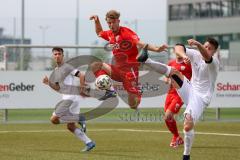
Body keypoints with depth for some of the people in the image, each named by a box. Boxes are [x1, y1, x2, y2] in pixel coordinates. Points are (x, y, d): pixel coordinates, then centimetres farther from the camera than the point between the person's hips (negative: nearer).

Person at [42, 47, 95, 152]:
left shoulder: (67, 67, -5)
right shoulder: (56, 70, 21)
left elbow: (81, 76, -12)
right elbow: (58, 88, 23)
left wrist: (81, 90, -12)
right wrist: (49, 83, 7)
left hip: (71, 97, -9)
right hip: (66, 97, 9)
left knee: (54, 119, -15)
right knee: (70, 126, 9)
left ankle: (79, 119, -11)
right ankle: (89, 143, 10)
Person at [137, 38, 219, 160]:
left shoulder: (214, 62, -13)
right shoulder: (195, 55, 3)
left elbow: (207, 56, -37)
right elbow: (178, 48, -10)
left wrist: (197, 44, -56)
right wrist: (183, 55, -33)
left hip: (201, 98, -5)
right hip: (190, 90, 5)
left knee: (188, 125, -21)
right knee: (173, 71, -15)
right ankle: (146, 60, -26)